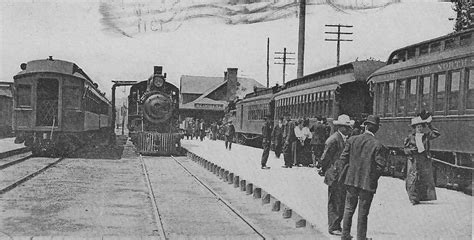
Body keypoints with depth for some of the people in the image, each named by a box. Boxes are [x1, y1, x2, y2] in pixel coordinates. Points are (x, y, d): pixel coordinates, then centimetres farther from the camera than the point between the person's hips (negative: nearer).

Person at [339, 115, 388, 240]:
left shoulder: (352, 140, -4)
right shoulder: (378, 145, -12)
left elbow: (343, 158, -2)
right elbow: (381, 166, -11)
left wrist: (344, 171, 11)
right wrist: (374, 177, 5)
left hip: (351, 180, 3)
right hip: (367, 182, -3)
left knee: (349, 209, 15)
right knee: (363, 212, 8)